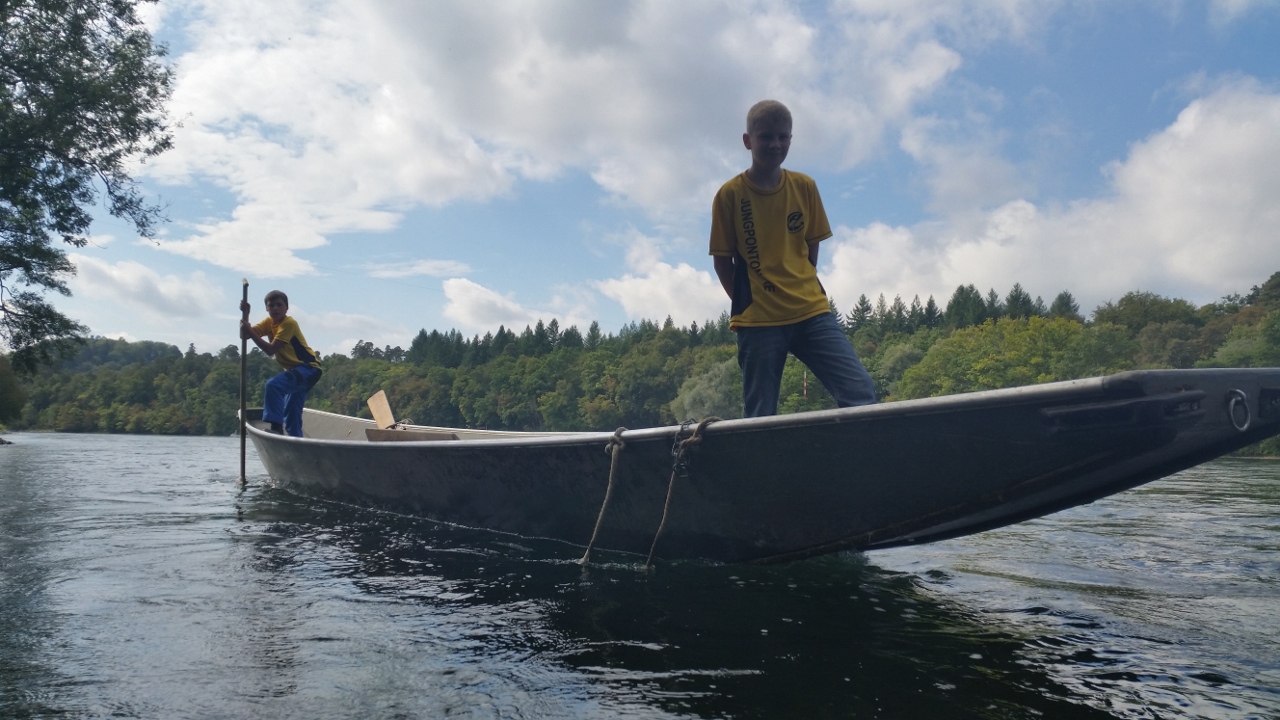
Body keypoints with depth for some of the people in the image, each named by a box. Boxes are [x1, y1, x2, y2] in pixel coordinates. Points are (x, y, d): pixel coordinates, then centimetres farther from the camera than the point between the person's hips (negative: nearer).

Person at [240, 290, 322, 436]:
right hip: (295, 368, 9)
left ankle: (276, 427, -27)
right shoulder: (269, 322, 7)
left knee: (273, 385, -29)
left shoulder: (289, 323, -17)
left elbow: (270, 350, -24)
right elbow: (245, 335, -4)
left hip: (308, 368, -9)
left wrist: (250, 331, -26)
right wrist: (245, 315, -17)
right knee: (292, 415, 11)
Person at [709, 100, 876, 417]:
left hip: (812, 312, 3)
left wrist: (800, 291, 8)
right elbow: (722, 261, 2)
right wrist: (749, 302, 2)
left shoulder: (805, 187, 6)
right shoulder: (729, 195, -3)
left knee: (861, 393, -11)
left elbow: (812, 246, 13)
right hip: (758, 322, -3)